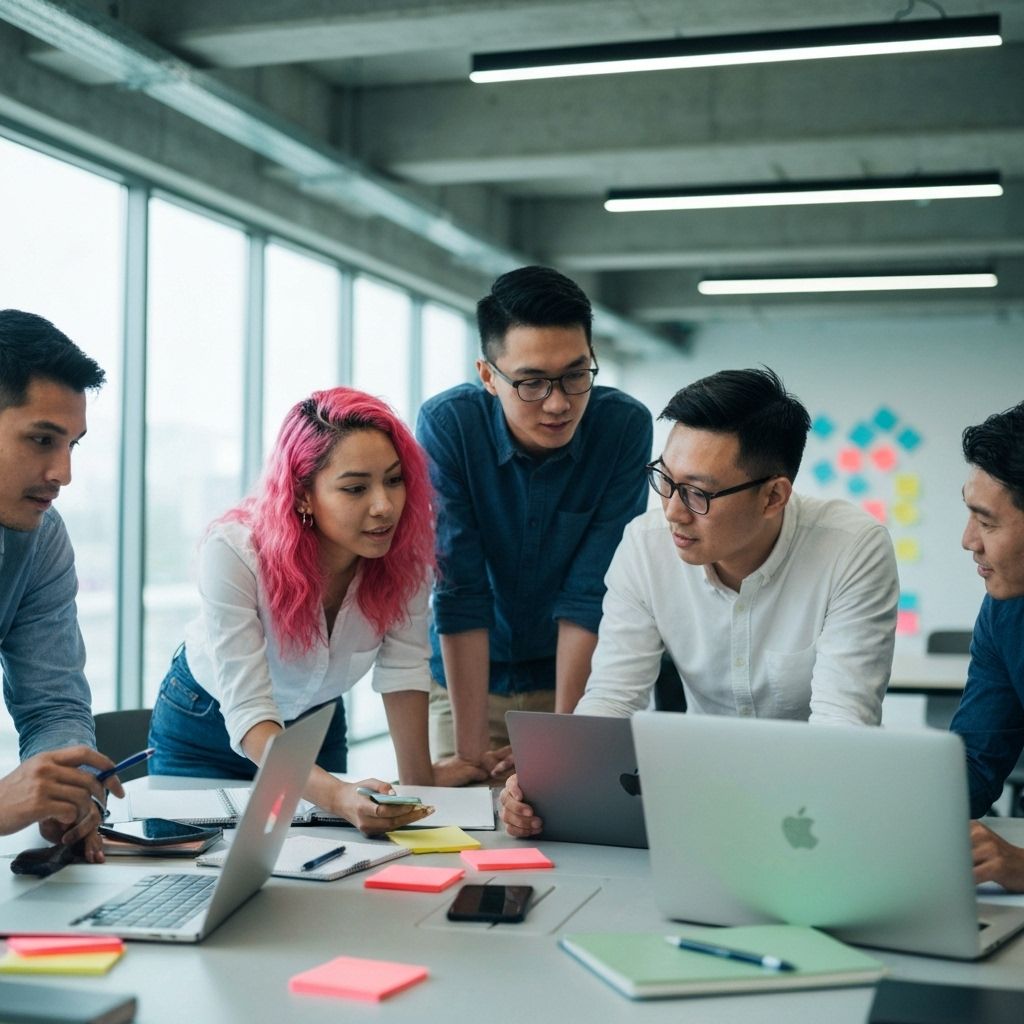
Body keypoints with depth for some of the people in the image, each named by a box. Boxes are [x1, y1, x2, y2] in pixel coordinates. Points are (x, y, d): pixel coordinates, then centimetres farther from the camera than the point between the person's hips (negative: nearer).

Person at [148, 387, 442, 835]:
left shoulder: (405, 545, -25)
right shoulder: (233, 550, -36)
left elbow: (403, 671, -16)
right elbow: (247, 714, -40)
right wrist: (338, 795, -55)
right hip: (206, 727, -3)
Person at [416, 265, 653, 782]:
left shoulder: (625, 426, -19)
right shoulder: (446, 424, -20)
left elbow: (589, 594, -18)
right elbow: (459, 594, -22)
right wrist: (470, 749, -23)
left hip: (574, 674, 0)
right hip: (464, 675, 0)